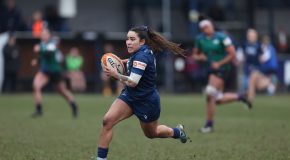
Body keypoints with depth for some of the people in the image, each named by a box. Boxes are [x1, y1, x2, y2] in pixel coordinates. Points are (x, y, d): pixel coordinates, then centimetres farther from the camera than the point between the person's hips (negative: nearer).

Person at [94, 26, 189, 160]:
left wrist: (115, 75, -27)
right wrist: (129, 62, 10)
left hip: (146, 101, -8)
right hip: (130, 95, 8)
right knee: (107, 120, -13)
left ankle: (178, 132, 49)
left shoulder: (141, 56, -28)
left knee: (151, 133, 18)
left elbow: (132, 82, -34)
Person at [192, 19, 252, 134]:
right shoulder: (200, 39, 5)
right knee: (218, 100, 6)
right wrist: (199, 57, -7)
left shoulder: (221, 37, -10)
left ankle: (209, 124, -8)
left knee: (210, 94, -18)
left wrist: (219, 64, -15)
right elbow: (194, 55, 16)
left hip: (221, 69, -6)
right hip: (211, 70, 6)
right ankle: (239, 97, 32)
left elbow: (232, 54, -9)